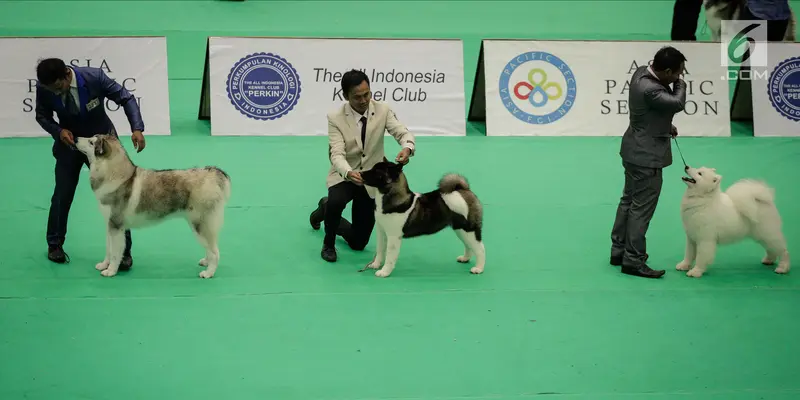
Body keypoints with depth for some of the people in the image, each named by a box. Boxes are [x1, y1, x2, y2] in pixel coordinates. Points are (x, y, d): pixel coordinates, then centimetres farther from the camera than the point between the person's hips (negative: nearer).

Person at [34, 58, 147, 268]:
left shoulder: (95, 77, -28)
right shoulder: (44, 88, -21)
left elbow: (126, 98, -20)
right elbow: (42, 116, -4)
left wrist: (137, 128, -33)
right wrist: (58, 131, -25)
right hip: (69, 142, 2)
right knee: (62, 195, 8)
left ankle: (123, 252, 7)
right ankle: (54, 245, 31)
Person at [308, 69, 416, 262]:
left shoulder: (383, 110, -12)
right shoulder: (335, 118, -17)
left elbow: (403, 133, -20)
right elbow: (337, 154, -25)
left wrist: (407, 148, -46)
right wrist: (348, 173, -47)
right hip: (344, 175, -2)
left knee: (358, 242, 7)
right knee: (336, 202, -39)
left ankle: (326, 208, 38)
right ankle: (328, 243, -6)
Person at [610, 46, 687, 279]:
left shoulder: (642, 72, 1)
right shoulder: (650, 90, -30)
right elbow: (678, 104, -25)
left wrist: (666, 126, 7)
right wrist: (680, 84, -6)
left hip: (636, 150, 11)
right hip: (647, 155, -11)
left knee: (629, 201, 19)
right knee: (642, 208, -2)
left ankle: (619, 250, 29)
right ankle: (633, 261, 5)